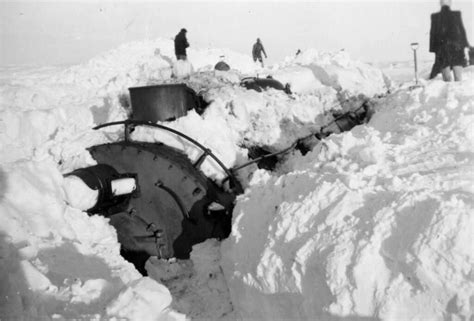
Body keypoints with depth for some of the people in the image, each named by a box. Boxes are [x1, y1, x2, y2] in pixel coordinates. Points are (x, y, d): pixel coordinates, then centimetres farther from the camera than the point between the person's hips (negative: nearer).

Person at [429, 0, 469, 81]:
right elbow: (462, 31, 1)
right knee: (458, 77, 1)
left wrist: (433, 50, 4)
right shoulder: (457, 14, 0)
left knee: (447, 78, 3)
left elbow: (433, 33, -1)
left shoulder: (435, 17, -1)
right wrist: (465, 47, 4)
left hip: (442, 49, 0)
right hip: (456, 47, 0)